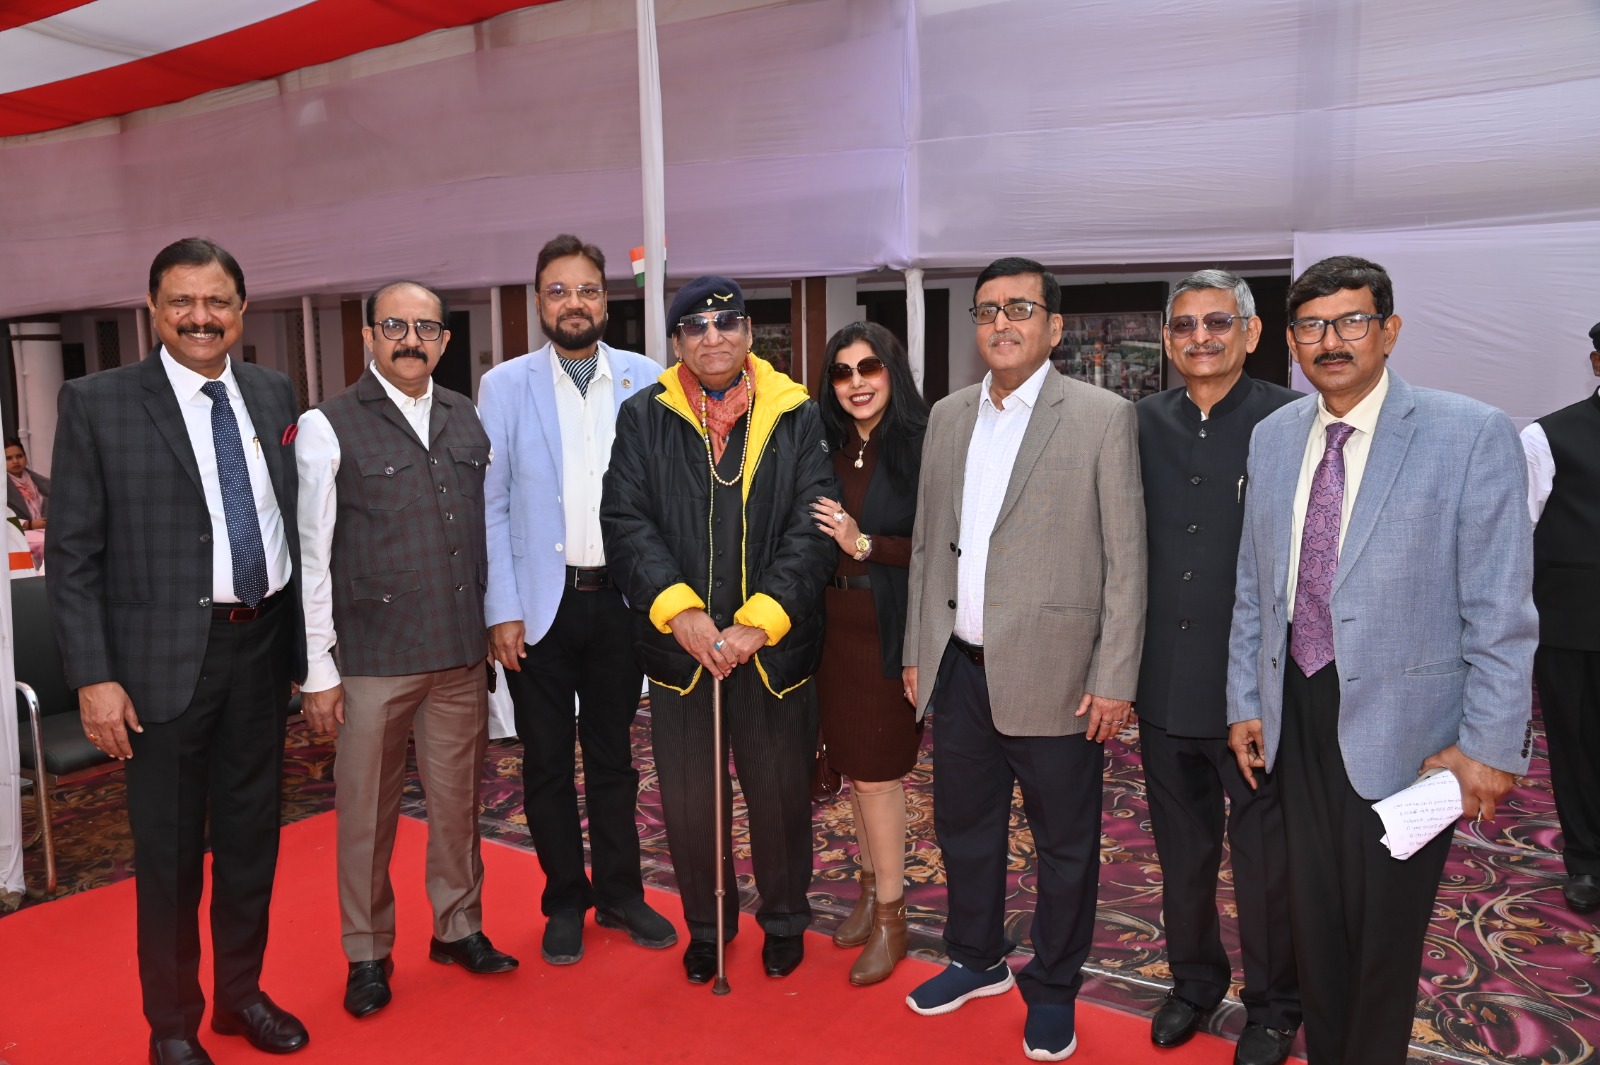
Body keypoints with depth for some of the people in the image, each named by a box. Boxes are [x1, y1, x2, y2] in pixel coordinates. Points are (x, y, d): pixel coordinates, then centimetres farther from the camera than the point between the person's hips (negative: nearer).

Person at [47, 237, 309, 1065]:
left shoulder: (273, 394, 6)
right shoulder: (97, 404, -6)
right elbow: (72, 553, -7)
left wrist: (302, 639, 7)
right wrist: (93, 677, -12)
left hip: (262, 646, 4)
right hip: (166, 656, -4)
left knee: (252, 833, 16)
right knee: (169, 850, 10)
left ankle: (242, 994, 36)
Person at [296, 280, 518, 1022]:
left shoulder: (467, 420, 9)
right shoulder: (328, 427, -3)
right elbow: (311, 556, -4)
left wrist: (496, 626, 7)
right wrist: (317, 669, -6)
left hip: (462, 653, 4)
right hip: (373, 656, -3)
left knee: (457, 800, 13)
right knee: (367, 812, 8)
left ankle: (458, 927, 32)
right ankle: (367, 954, 26)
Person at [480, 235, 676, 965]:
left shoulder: (646, 382, 1)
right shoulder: (505, 385, -1)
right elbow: (490, 507, -3)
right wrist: (501, 610, -9)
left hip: (620, 599, 1)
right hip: (540, 603, -1)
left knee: (613, 756, 15)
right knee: (547, 763, 11)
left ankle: (620, 893, 31)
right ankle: (565, 902, 28)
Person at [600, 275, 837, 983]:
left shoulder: (797, 419, -1)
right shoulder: (643, 418, 2)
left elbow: (810, 532, -8)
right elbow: (626, 523, -6)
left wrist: (760, 620, -19)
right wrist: (679, 611, -19)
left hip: (774, 646, 0)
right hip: (679, 645, 1)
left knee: (781, 793, 14)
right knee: (688, 799, 13)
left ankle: (784, 919, 37)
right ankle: (706, 925, 35)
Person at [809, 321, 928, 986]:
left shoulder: (921, 446, -10)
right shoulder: (827, 448, 6)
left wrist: (865, 544, -18)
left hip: (888, 630, -5)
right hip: (833, 624, 5)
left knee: (876, 771, 2)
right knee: (854, 765, 14)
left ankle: (889, 918, 19)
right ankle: (870, 888, 32)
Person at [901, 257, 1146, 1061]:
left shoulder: (1103, 417, -7)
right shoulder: (947, 417, 9)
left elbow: (1126, 559, -8)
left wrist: (1114, 680, -11)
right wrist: (916, 650, 11)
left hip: (1052, 675, -5)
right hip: (959, 667, 5)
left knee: (1064, 844, 10)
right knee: (963, 826, 19)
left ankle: (1053, 989, 32)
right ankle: (977, 960, 41)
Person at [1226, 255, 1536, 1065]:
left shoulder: (1471, 436, -12)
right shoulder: (1272, 438, 4)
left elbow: (1500, 610, -12)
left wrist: (1489, 743, -13)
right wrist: (1246, 702, 9)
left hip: (1400, 725, -4)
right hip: (1296, 714, 5)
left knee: (1384, 929, 13)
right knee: (1313, 914, 18)